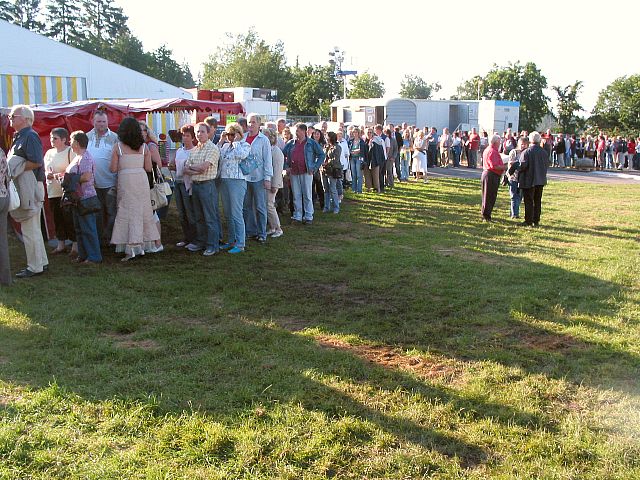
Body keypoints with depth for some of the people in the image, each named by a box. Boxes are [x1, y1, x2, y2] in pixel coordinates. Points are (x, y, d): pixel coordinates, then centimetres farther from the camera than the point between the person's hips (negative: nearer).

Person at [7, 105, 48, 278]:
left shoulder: (30, 136, -12)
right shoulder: (19, 137, 18)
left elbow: (37, 162, -23)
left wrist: (17, 168, -16)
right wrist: (9, 169, 8)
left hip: (30, 188, -10)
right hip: (23, 187, 10)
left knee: (30, 230, -5)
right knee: (33, 229, 15)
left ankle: (35, 267, 2)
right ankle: (42, 262, 23)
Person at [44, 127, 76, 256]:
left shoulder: (70, 151, -7)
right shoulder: (49, 153, 15)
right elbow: (44, 169, 22)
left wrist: (62, 175, -22)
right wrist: (47, 175, 1)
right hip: (53, 192, 7)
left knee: (69, 218, -5)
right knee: (57, 218, 11)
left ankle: (75, 245, 2)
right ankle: (61, 244, 21)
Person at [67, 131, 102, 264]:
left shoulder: (85, 157, -15)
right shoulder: (78, 157, 18)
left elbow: (86, 177, -25)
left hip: (86, 198, -11)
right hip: (78, 199, 11)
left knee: (88, 229, -6)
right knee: (79, 229, 15)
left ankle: (94, 257, -1)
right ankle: (83, 255, 22)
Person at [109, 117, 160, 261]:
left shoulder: (118, 146, -4)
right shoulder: (144, 146, 2)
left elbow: (113, 169, -4)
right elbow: (148, 168, 3)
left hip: (125, 181, -3)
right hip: (141, 179, 3)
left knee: (128, 212, 1)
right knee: (142, 211, 11)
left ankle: (131, 249, -5)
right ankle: (140, 246, 16)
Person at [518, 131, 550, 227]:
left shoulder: (526, 152, -15)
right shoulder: (544, 152, 2)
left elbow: (523, 165, -19)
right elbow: (547, 165, 7)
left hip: (529, 180, -5)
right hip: (540, 180, 5)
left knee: (529, 201, 0)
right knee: (538, 201, 12)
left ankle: (529, 221, 1)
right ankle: (536, 221, 16)